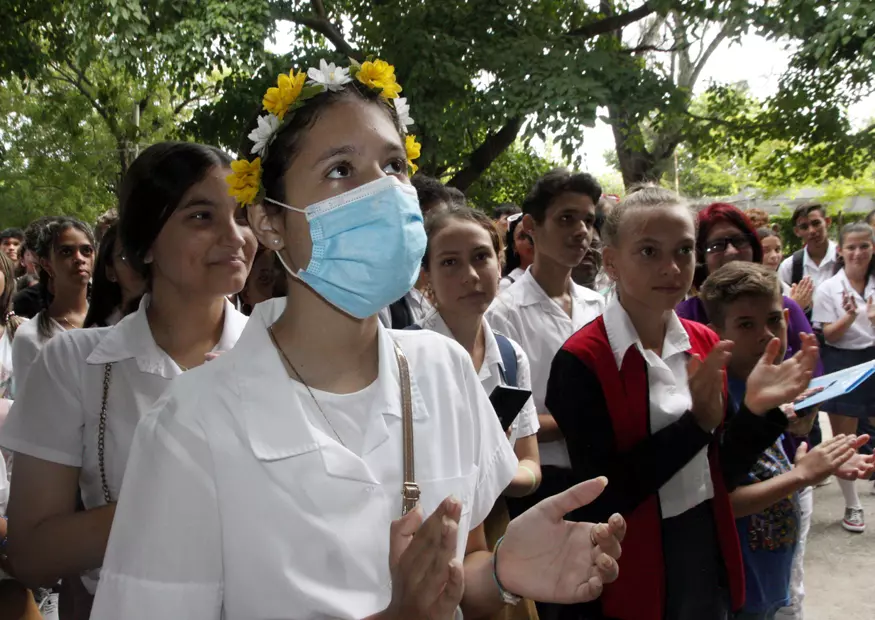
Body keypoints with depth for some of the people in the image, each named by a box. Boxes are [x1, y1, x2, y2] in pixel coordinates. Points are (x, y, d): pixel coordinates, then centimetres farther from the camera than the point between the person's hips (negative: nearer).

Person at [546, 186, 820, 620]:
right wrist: (696, 422, -25)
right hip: (632, 574, -5)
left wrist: (756, 410, -13)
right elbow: (604, 497, -21)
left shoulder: (706, 345, 1)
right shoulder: (581, 359, -18)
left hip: (710, 557, 5)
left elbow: (721, 475, 3)